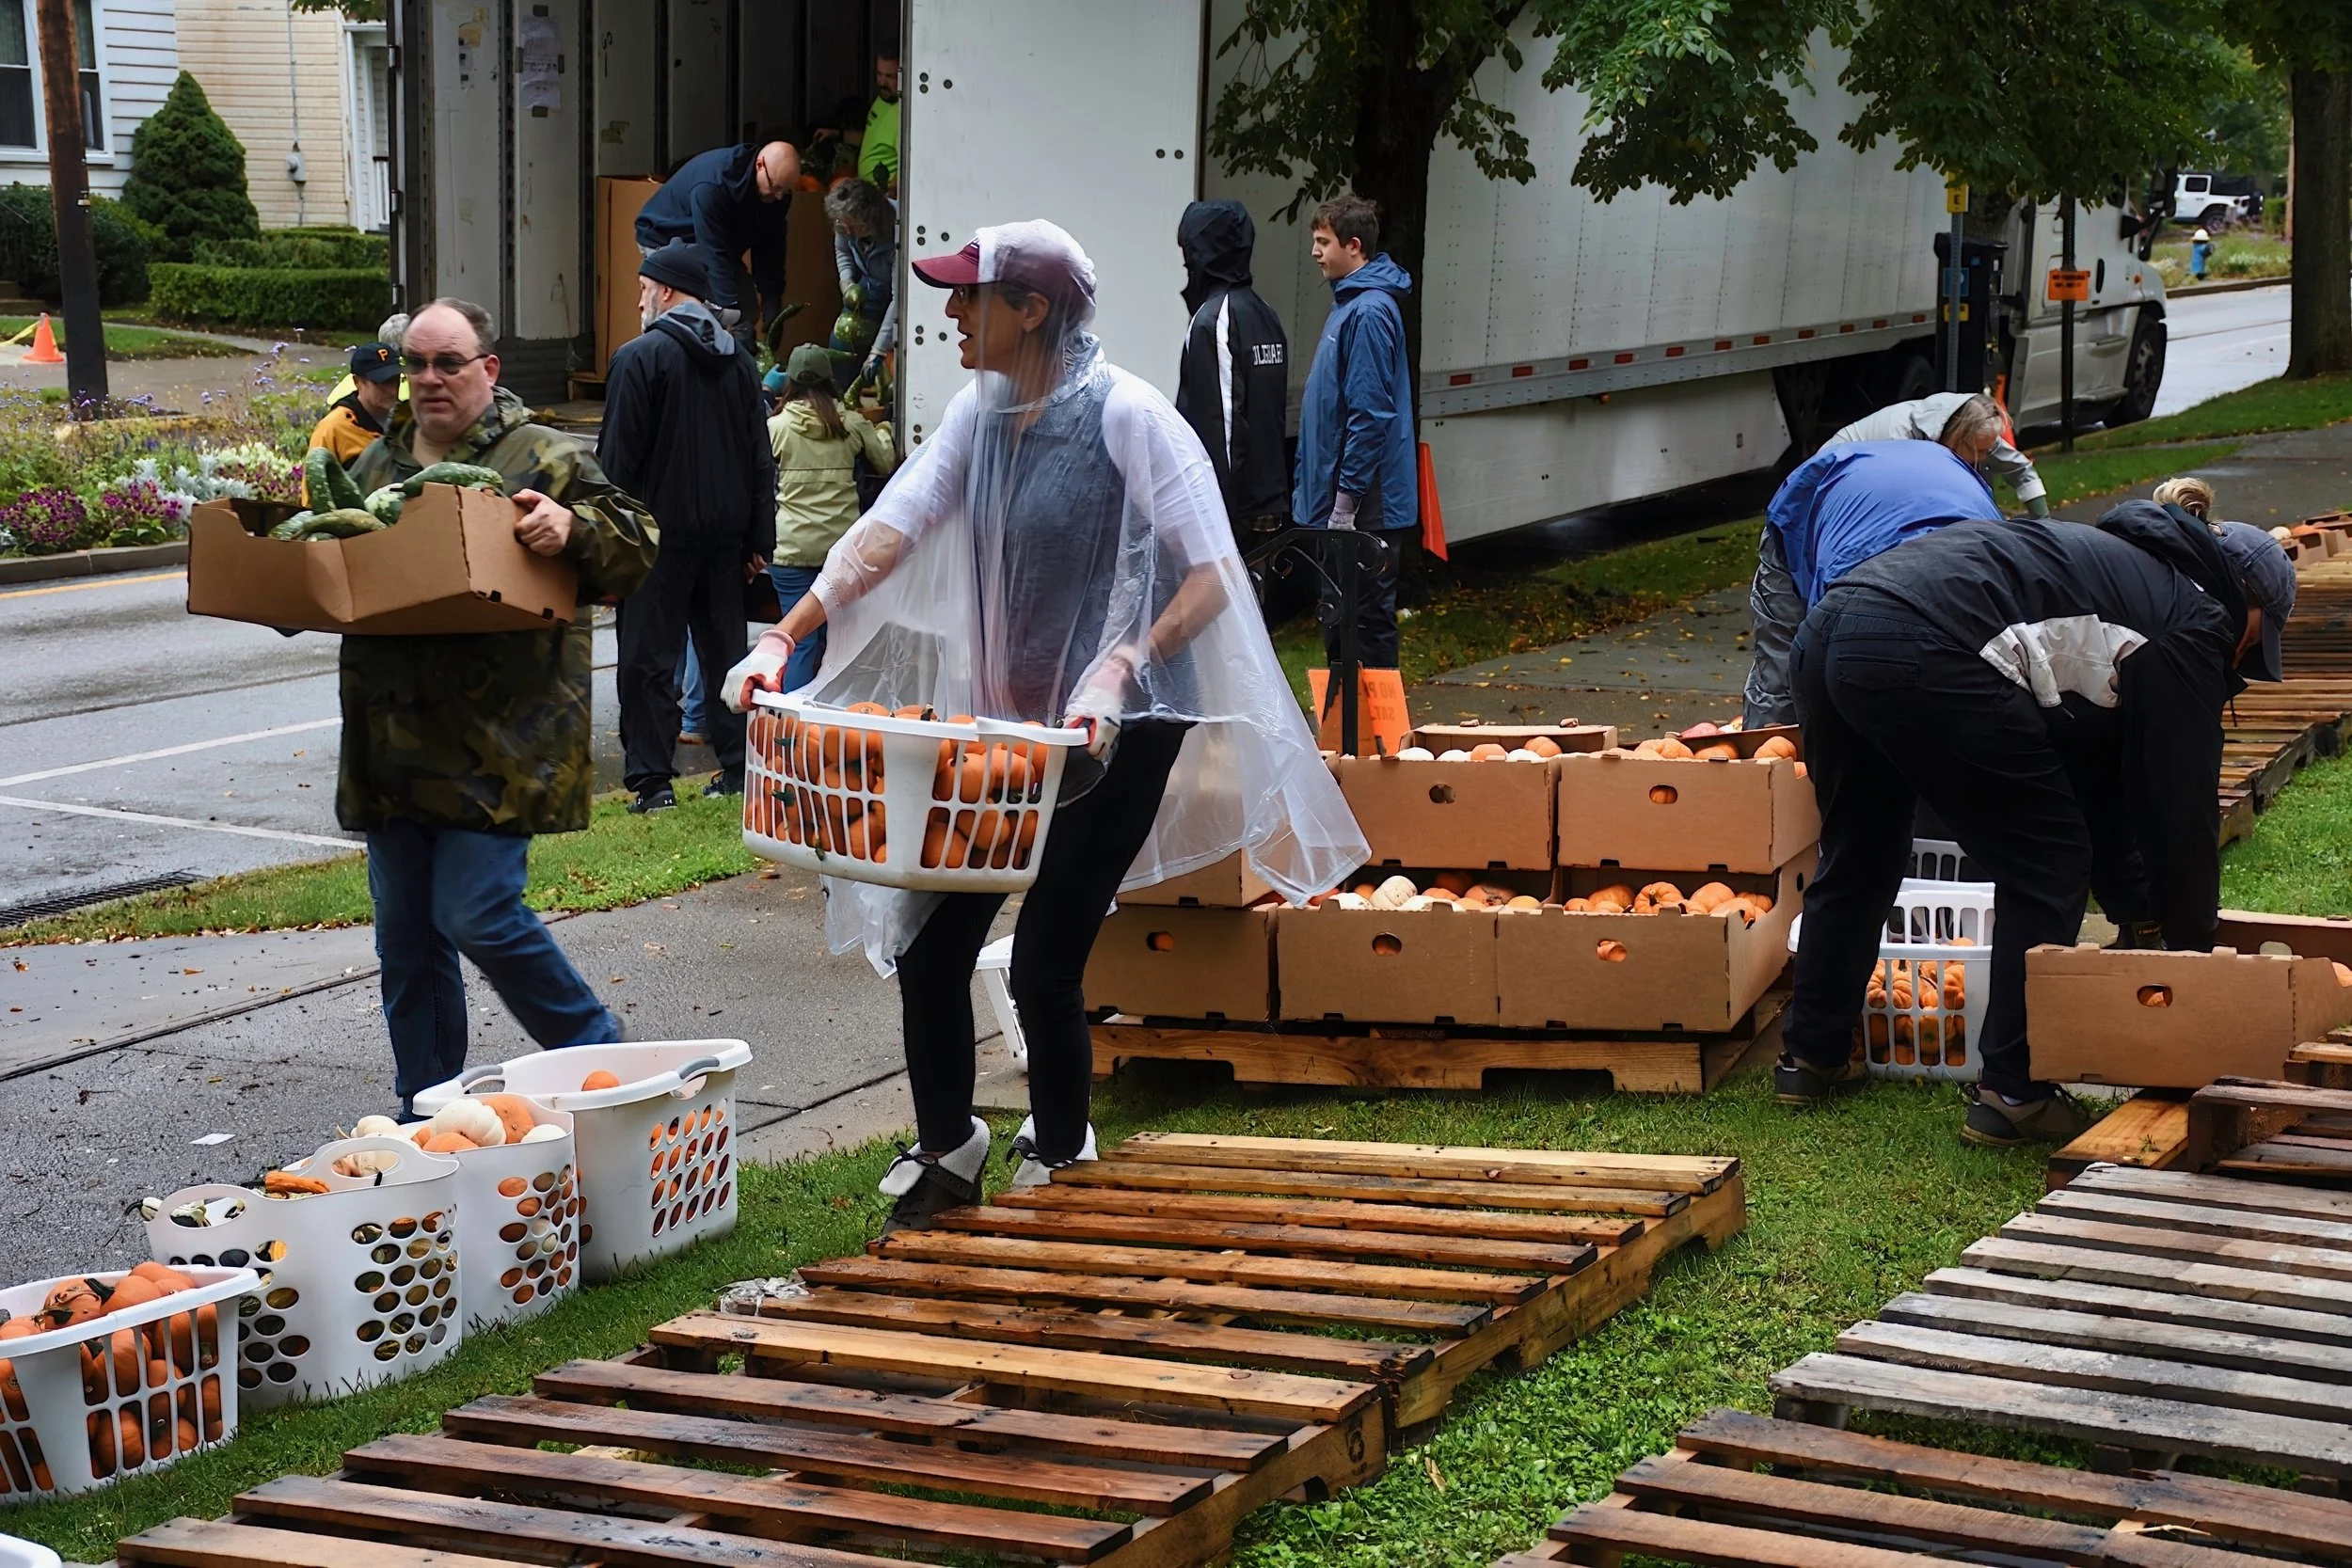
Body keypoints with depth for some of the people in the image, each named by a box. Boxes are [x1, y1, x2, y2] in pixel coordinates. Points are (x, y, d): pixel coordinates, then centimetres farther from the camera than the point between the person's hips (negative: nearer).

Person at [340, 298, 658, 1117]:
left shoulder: (546, 459, -2)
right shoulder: (373, 466, 17)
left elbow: (635, 548, -6)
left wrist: (572, 528, -24)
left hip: (498, 744, -6)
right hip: (394, 746, 6)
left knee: (476, 916, -11)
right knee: (404, 934, 10)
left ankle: (594, 1049, 11)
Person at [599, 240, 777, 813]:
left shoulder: (639, 357, -10)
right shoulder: (739, 359, 10)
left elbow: (617, 459, -12)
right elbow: (761, 458, 12)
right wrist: (759, 539, 15)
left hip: (660, 531, -6)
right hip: (725, 532, 6)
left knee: (648, 659, -1)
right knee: (725, 652, 13)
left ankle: (652, 779, -4)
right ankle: (739, 769, 15)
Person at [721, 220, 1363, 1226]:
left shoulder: (1128, 416, -16)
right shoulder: (981, 412, 5)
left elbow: (1211, 576, -19)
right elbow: (889, 531, -3)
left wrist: (1115, 672, -32)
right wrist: (783, 638, -14)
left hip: (1120, 728, -7)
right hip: (1005, 717, 7)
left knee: (1043, 968, -5)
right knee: (926, 945, 3)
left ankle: (1056, 1175, 18)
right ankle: (943, 1156, 25)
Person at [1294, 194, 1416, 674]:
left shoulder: (1369, 312, -17)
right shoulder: (1351, 302, 14)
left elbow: (1370, 414, -21)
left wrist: (1345, 501, -20)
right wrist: (1314, 488, 21)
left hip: (1366, 508, -10)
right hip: (1339, 497, 10)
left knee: (1365, 621, -3)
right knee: (1340, 621, 15)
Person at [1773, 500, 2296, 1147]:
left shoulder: (2118, 563, 36)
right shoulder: (2194, 625, 11)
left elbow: (2093, 773, 41)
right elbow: (2180, 805, 12)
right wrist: (2194, 949, 25)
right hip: (1927, 656, -9)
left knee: (1856, 858, 28)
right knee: (2048, 867, 7)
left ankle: (1813, 1054, 38)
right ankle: (2013, 1093, 9)